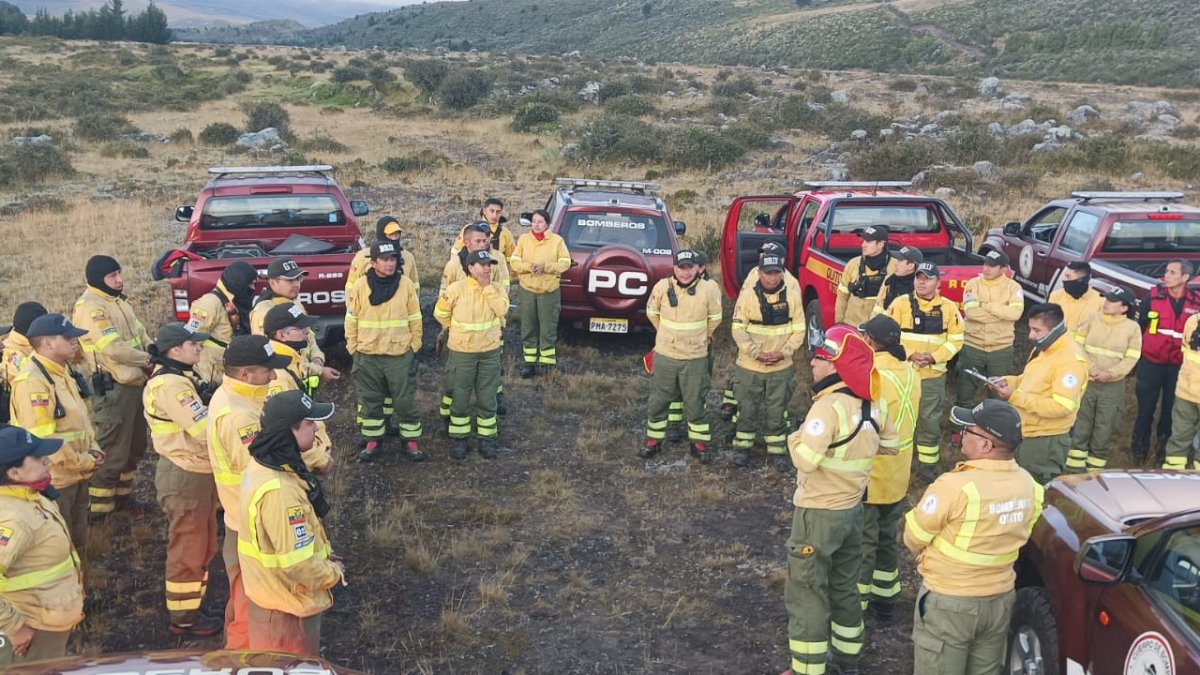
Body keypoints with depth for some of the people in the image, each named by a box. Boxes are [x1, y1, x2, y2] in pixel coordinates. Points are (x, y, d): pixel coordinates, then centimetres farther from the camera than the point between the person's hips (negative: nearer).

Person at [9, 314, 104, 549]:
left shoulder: (64, 372, 10)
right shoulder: (32, 381, -23)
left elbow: (83, 417, 18)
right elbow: (41, 439, -27)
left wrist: (93, 449, 2)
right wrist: (84, 462, -18)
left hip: (77, 475, 9)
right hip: (53, 480, -9)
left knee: (77, 541, 22)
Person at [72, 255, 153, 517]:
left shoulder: (119, 302, 14)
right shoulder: (90, 307, -16)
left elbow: (141, 336, 16)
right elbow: (113, 348, -24)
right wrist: (149, 359, -13)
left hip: (136, 383, 10)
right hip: (113, 388, -10)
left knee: (135, 446, 19)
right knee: (112, 450, -4)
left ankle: (122, 495, 32)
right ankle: (98, 507, 5)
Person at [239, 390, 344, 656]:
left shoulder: (263, 464, -3)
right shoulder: (279, 492, -35)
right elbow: (299, 563, -30)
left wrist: (326, 556, 7)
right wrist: (333, 573, -12)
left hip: (270, 590, 9)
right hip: (287, 604, -9)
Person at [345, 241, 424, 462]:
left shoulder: (406, 284, -4)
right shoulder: (361, 285, -4)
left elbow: (415, 318, 3)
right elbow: (351, 319, 2)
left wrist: (414, 346, 3)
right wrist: (353, 347, 3)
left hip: (400, 355, -1)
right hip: (367, 355, 1)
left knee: (405, 400, 4)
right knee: (370, 401, 11)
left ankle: (411, 441, 16)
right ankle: (373, 441, 24)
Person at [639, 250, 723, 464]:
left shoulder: (708, 291, -11)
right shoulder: (662, 287, -10)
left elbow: (715, 318, 7)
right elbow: (652, 312, 9)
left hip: (695, 358, -1)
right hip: (664, 356, 1)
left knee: (696, 404, 8)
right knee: (658, 402, 11)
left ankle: (700, 443, 22)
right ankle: (654, 441, 26)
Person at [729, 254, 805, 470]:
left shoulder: (793, 296, -5)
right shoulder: (747, 296, -10)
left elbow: (799, 330, -2)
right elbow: (738, 329, -10)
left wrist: (783, 352, -15)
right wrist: (757, 353, -19)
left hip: (782, 367, 1)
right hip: (749, 366, -1)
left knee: (776, 411, 10)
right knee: (748, 408, 11)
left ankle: (778, 450, 23)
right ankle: (742, 446, 27)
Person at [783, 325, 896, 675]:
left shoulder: (829, 406, -24)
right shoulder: (868, 404, 1)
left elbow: (806, 460, -31)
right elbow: (890, 444, 16)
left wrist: (795, 437, -12)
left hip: (818, 514, -8)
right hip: (852, 509, 8)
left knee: (805, 596, 3)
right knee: (844, 588, 21)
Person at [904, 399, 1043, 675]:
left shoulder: (955, 486, -28)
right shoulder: (1027, 483, -6)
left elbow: (914, 538, -15)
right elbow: (1020, 535, 9)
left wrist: (931, 558, 6)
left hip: (948, 602, -6)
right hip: (1001, 599, 6)